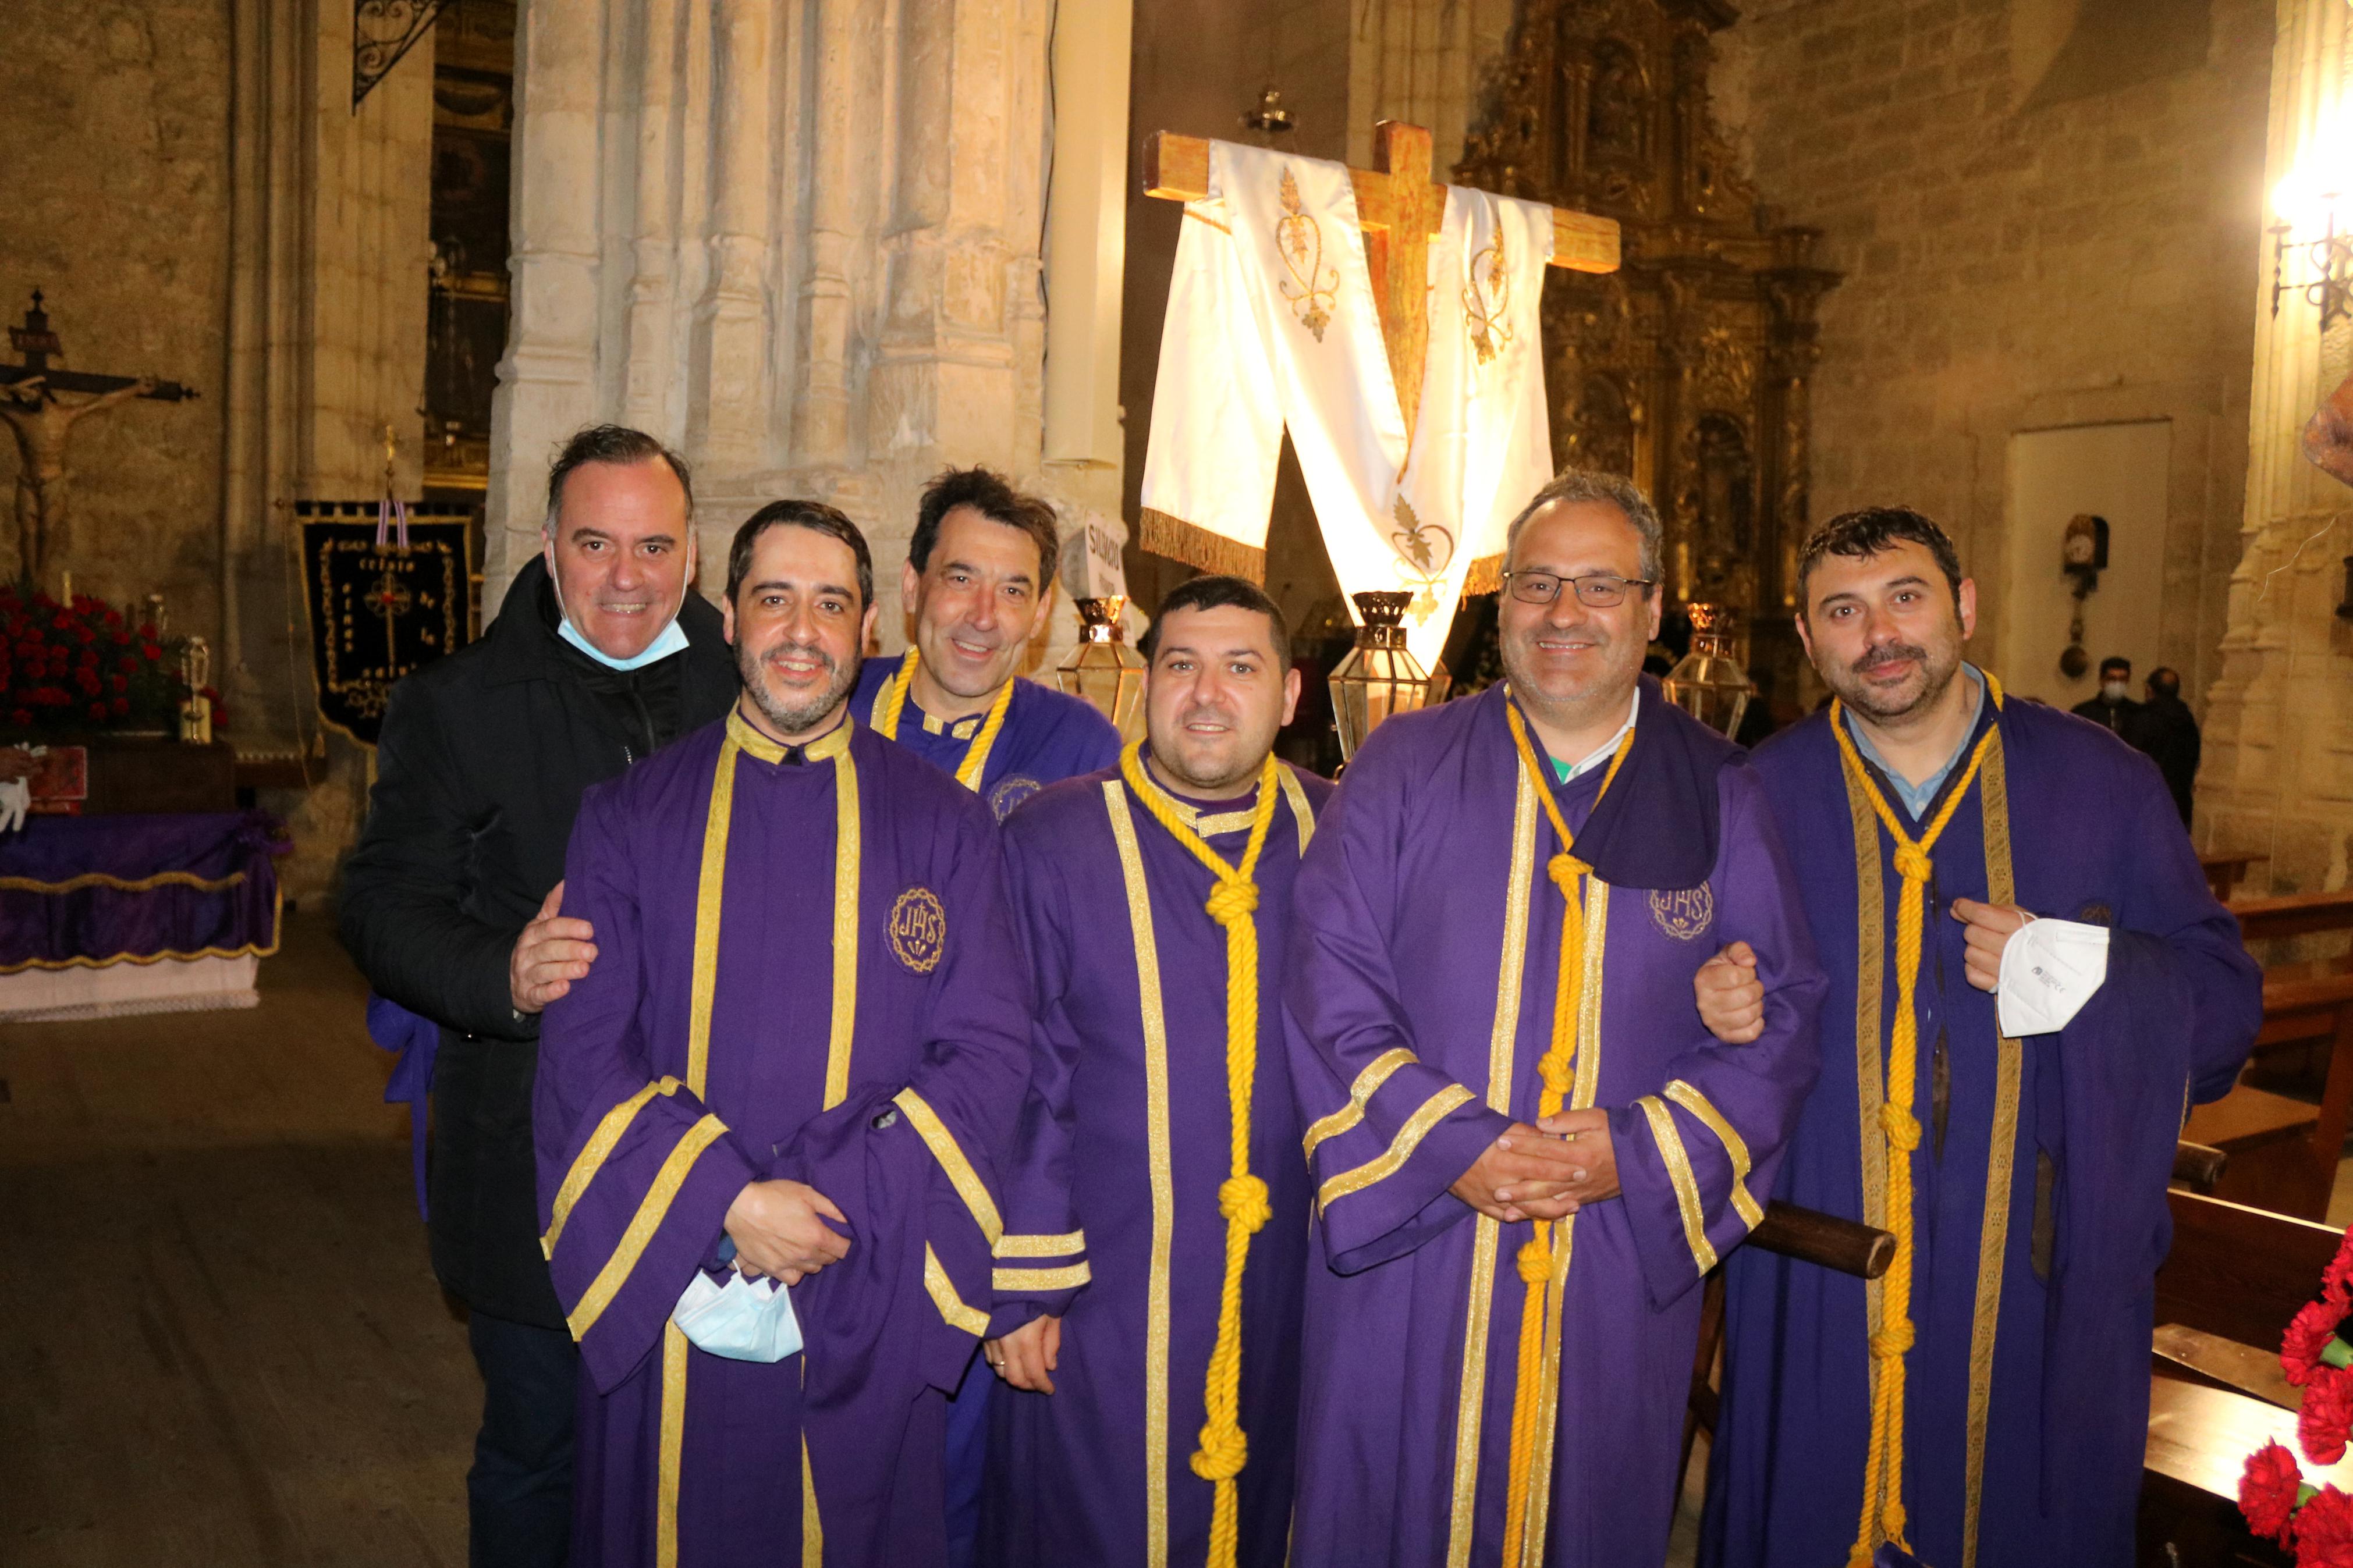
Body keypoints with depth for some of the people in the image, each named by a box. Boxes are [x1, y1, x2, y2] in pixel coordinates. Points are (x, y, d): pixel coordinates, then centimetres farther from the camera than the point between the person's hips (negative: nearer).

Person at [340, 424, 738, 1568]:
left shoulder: (747, 691, 4)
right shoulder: (456, 704, -2)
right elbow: (385, 907, -6)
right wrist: (502, 975, -23)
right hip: (534, 1162, -2)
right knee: (539, 1452, 13)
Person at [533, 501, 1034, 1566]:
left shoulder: (943, 827, 1)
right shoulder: (630, 819, 3)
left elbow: (989, 1057, -5)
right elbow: (585, 1051, -3)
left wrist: (836, 1204, -15)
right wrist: (726, 1202, -16)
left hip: (862, 1313, 0)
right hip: (668, 1304, 1)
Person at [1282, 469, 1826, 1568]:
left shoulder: (1720, 799, 4)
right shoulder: (1404, 769, 1)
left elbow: (1781, 1008, 0)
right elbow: (1331, 982, -5)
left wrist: (1639, 1154, -13)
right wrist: (1450, 1144, -16)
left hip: (1624, 1259, 1)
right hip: (1409, 1246, -1)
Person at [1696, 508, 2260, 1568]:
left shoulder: (2102, 785, 0)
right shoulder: (1758, 797, -1)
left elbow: (2227, 999, 2)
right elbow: (1699, 986, 8)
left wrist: (2087, 974, -16)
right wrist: (1713, 1001, -14)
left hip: (2036, 1273, 1)